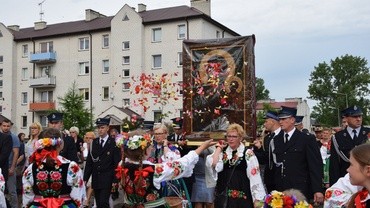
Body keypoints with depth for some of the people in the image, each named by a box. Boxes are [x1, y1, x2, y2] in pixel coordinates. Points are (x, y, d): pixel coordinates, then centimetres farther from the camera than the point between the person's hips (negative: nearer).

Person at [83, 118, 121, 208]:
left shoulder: (114, 143, -6)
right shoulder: (94, 142, 8)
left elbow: (117, 163, -7)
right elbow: (89, 161, 8)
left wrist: (115, 180, -11)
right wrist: (85, 178, 4)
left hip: (107, 179, -5)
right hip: (95, 179, 5)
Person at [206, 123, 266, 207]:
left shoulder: (248, 154, -5)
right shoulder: (222, 152, 5)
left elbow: (254, 177, -6)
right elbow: (212, 164, -13)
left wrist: (257, 199, -8)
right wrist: (219, 148, -4)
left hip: (242, 197, -3)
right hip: (222, 196, 3)